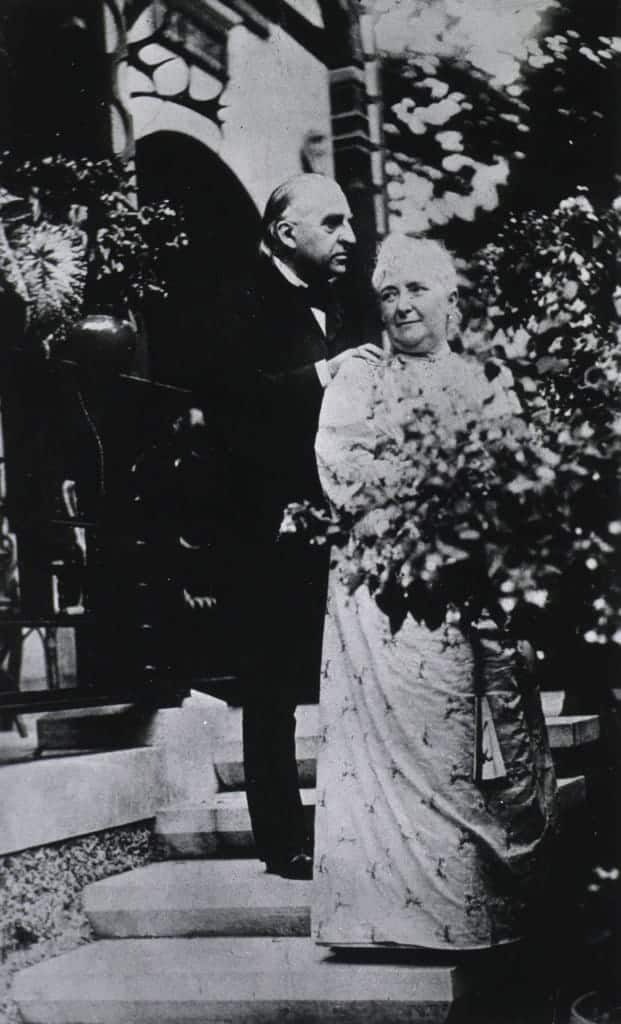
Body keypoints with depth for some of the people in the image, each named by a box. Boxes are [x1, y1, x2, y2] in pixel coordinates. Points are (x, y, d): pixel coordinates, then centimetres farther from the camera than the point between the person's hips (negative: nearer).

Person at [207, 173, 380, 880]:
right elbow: (229, 398, -22)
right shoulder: (246, 305, -7)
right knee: (273, 691, 4)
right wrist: (321, 376, -25)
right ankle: (284, 842, 15)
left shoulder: (338, 310, 17)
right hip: (274, 536, -7)